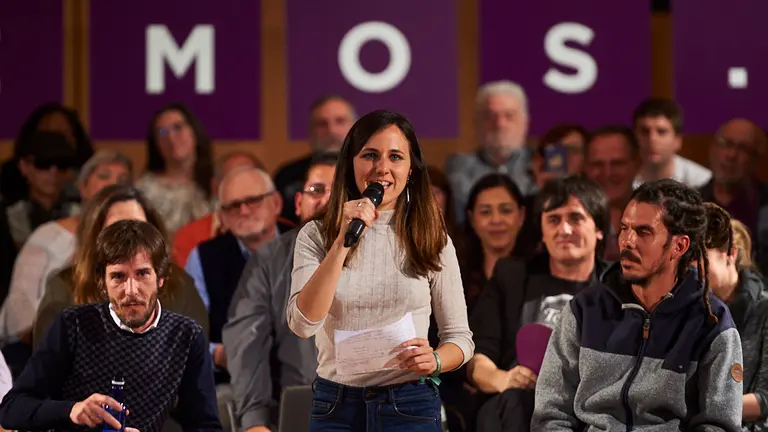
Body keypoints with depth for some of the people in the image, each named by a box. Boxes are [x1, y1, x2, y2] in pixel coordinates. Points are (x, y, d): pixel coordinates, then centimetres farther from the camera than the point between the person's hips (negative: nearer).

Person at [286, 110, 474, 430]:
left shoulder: (432, 241, 2)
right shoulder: (316, 235, 0)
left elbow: (460, 337, 5)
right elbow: (302, 323, -13)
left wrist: (433, 361, -17)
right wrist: (343, 242, -20)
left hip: (410, 404, 0)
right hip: (334, 406, 0)